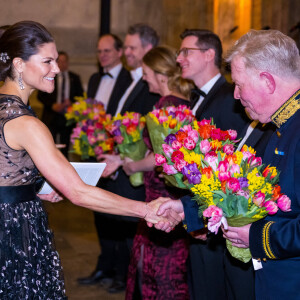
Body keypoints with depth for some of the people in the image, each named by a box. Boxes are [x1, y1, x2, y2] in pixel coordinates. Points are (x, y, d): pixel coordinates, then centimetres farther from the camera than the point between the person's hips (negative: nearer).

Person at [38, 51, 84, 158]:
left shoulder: (75, 78, 11)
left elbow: (80, 96, 11)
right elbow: (40, 95, 1)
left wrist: (71, 102, -9)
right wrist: (52, 105, -13)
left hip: (68, 117, 2)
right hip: (51, 116, -2)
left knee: (65, 148, 4)